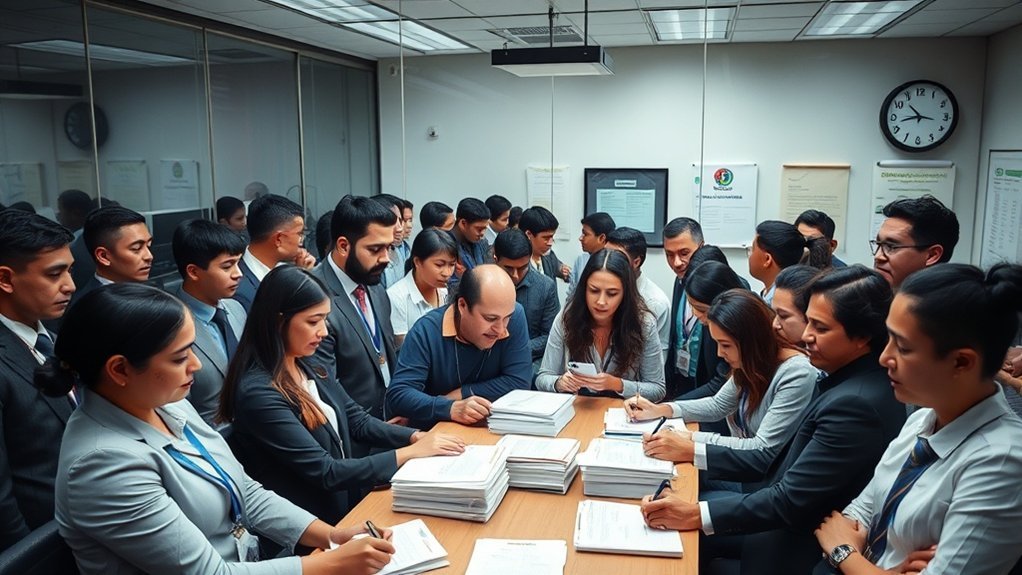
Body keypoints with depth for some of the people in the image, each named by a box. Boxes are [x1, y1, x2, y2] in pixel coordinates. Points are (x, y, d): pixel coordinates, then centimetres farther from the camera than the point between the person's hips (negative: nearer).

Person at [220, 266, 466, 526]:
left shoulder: (308, 367, 3)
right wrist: (410, 453, -19)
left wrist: (417, 437, -6)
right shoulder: (258, 393, -22)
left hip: (347, 500, 7)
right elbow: (325, 472, -21)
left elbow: (358, 422, 9)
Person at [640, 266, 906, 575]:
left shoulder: (856, 404, -28)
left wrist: (696, 514, -25)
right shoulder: (846, 380, 2)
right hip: (788, 520, 8)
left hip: (797, 548, -8)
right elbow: (782, 458, 5)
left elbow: (791, 501, -26)